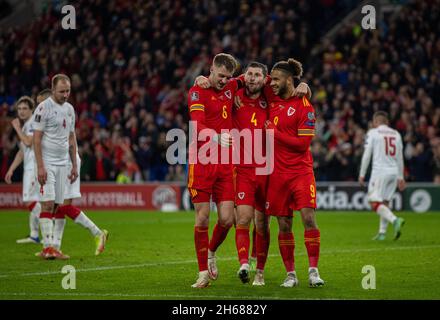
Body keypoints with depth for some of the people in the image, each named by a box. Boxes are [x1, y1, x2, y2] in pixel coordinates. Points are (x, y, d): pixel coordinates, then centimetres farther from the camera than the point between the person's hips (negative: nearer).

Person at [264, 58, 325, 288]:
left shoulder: (303, 105, -7)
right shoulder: (272, 98, 8)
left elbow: (303, 143, -12)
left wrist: (275, 132, -11)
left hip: (301, 171, -5)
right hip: (278, 172, 5)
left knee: (309, 217, -15)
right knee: (284, 225, 4)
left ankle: (313, 270, -10)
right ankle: (290, 274, 11)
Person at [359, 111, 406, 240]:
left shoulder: (373, 133, -1)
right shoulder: (396, 134, 14)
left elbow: (367, 155, -4)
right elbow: (399, 158, 16)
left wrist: (362, 175, 1)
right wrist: (400, 177, 22)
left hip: (380, 171, -6)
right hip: (394, 172, 6)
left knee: (375, 203, -7)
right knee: (385, 202, 14)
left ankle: (395, 220, -29)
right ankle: (382, 232, 10)